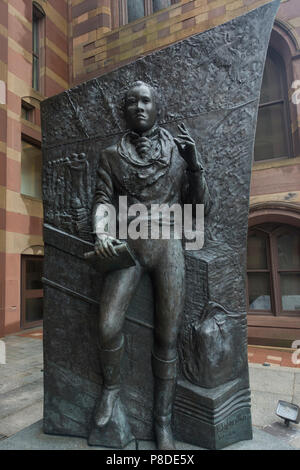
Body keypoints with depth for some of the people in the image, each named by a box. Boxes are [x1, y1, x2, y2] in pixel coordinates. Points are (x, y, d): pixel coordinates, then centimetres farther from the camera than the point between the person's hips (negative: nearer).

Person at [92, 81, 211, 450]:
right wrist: (101, 232, -17)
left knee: (167, 336, 0)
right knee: (108, 326, -15)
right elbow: (102, 200, 3)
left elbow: (201, 206, 7)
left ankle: (163, 419, 21)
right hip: (128, 244, 0)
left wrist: (194, 162, -5)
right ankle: (111, 385, 19)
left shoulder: (179, 150, 11)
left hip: (167, 245, 1)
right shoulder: (112, 155, 11)